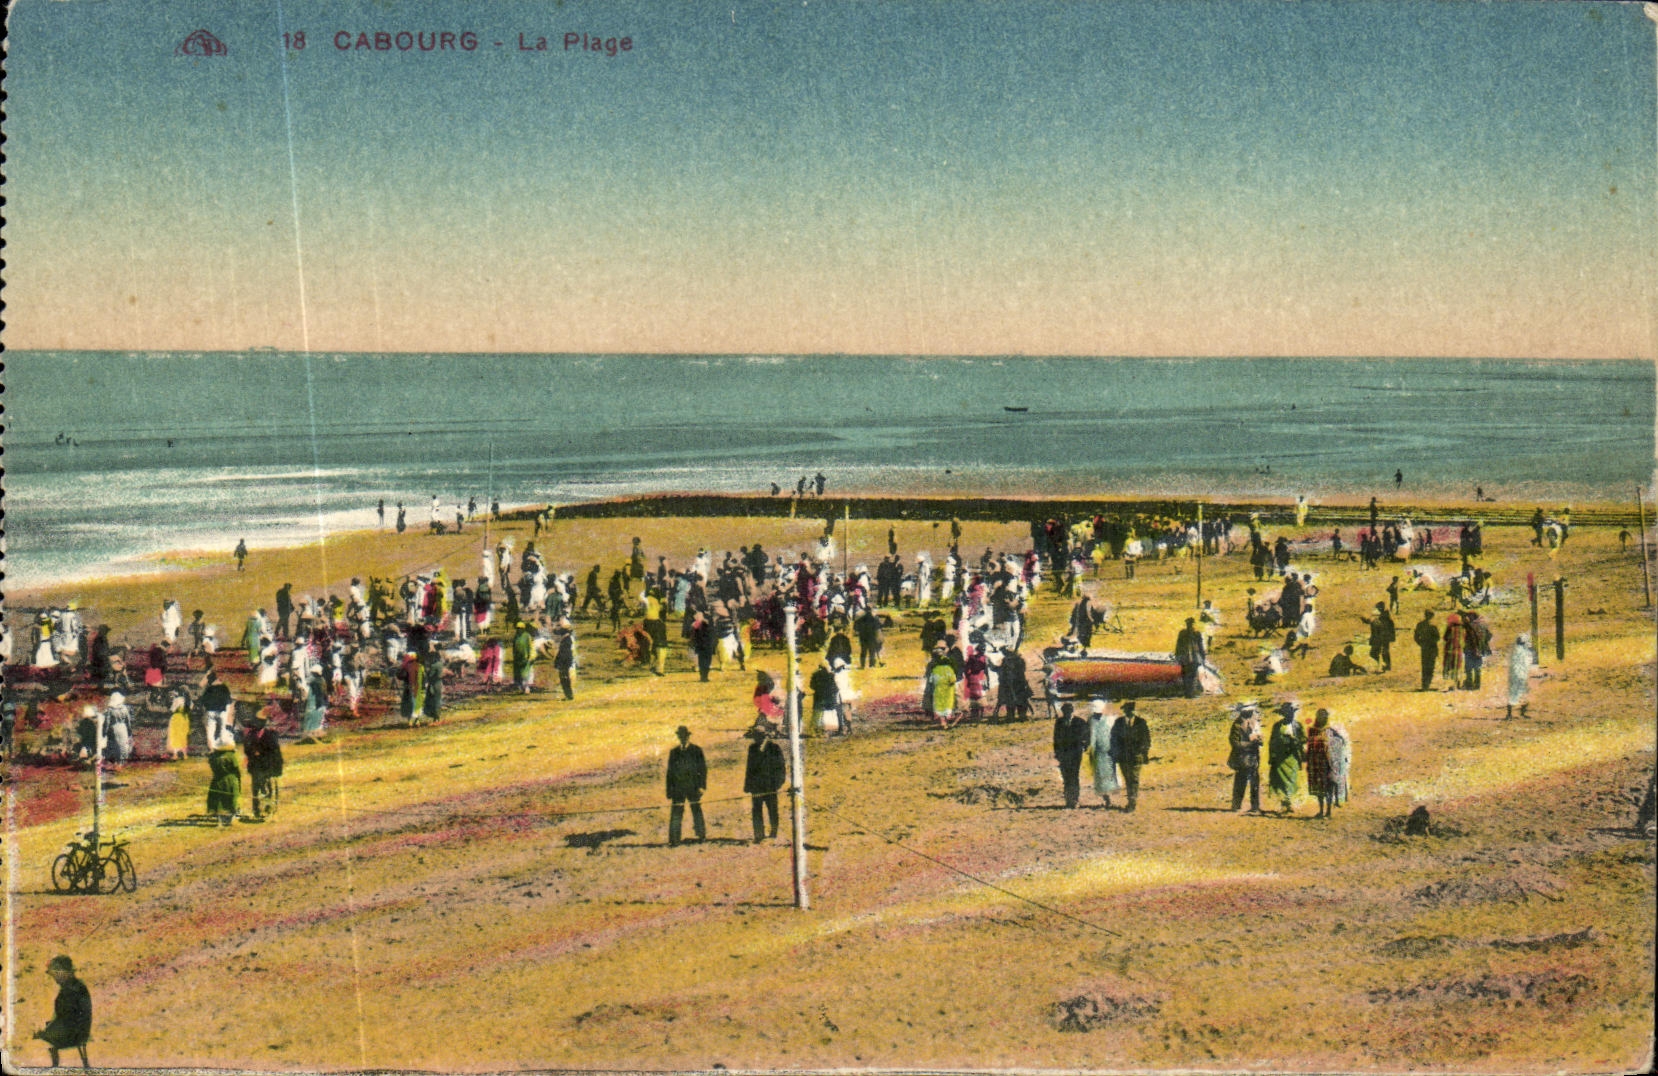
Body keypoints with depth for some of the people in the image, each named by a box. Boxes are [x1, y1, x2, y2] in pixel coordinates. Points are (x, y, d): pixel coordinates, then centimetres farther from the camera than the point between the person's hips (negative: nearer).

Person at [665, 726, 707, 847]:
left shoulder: (697, 751, 3)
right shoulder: (674, 752, 11)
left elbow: (703, 769, 2)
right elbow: (670, 772, 12)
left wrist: (701, 785, -8)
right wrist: (669, 791, 7)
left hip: (693, 787, -2)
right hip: (678, 788, 2)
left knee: (696, 810, 7)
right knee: (676, 813, -4)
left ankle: (702, 835, 23)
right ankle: (673, 840, -4)